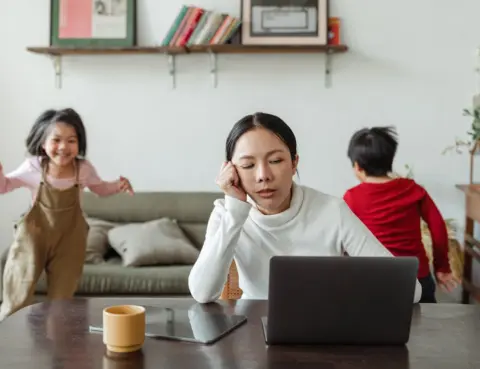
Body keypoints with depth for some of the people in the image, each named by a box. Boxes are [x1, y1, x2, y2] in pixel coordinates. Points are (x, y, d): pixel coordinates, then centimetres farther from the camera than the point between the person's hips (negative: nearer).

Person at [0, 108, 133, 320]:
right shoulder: (33, 167, -15)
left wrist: (118, 186, -10)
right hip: (35, 233, -1)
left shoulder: (84, 169, -11)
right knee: (18, 296, 6)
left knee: (61, 297, 12)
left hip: (69, 236, 1)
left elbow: (100, 188, 10)